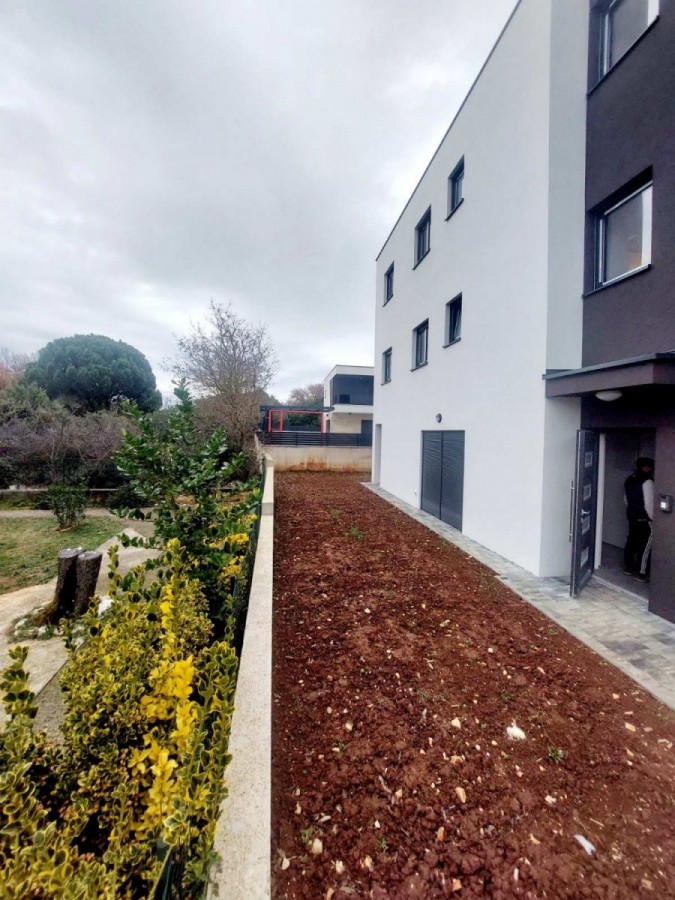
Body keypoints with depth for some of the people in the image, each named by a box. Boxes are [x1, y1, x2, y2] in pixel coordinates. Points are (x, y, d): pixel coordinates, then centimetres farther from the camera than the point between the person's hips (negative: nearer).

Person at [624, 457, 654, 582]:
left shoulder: (629, 480, 8)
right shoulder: (647, 481, -17)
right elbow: (649, 503, -19)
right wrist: (653, 518, -9)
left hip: (632, 516, 8)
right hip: (644, 519, -8)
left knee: (631, 541, 15)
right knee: (645, 545, 0)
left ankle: (628, 567, 23)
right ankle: (641, 573, 6)